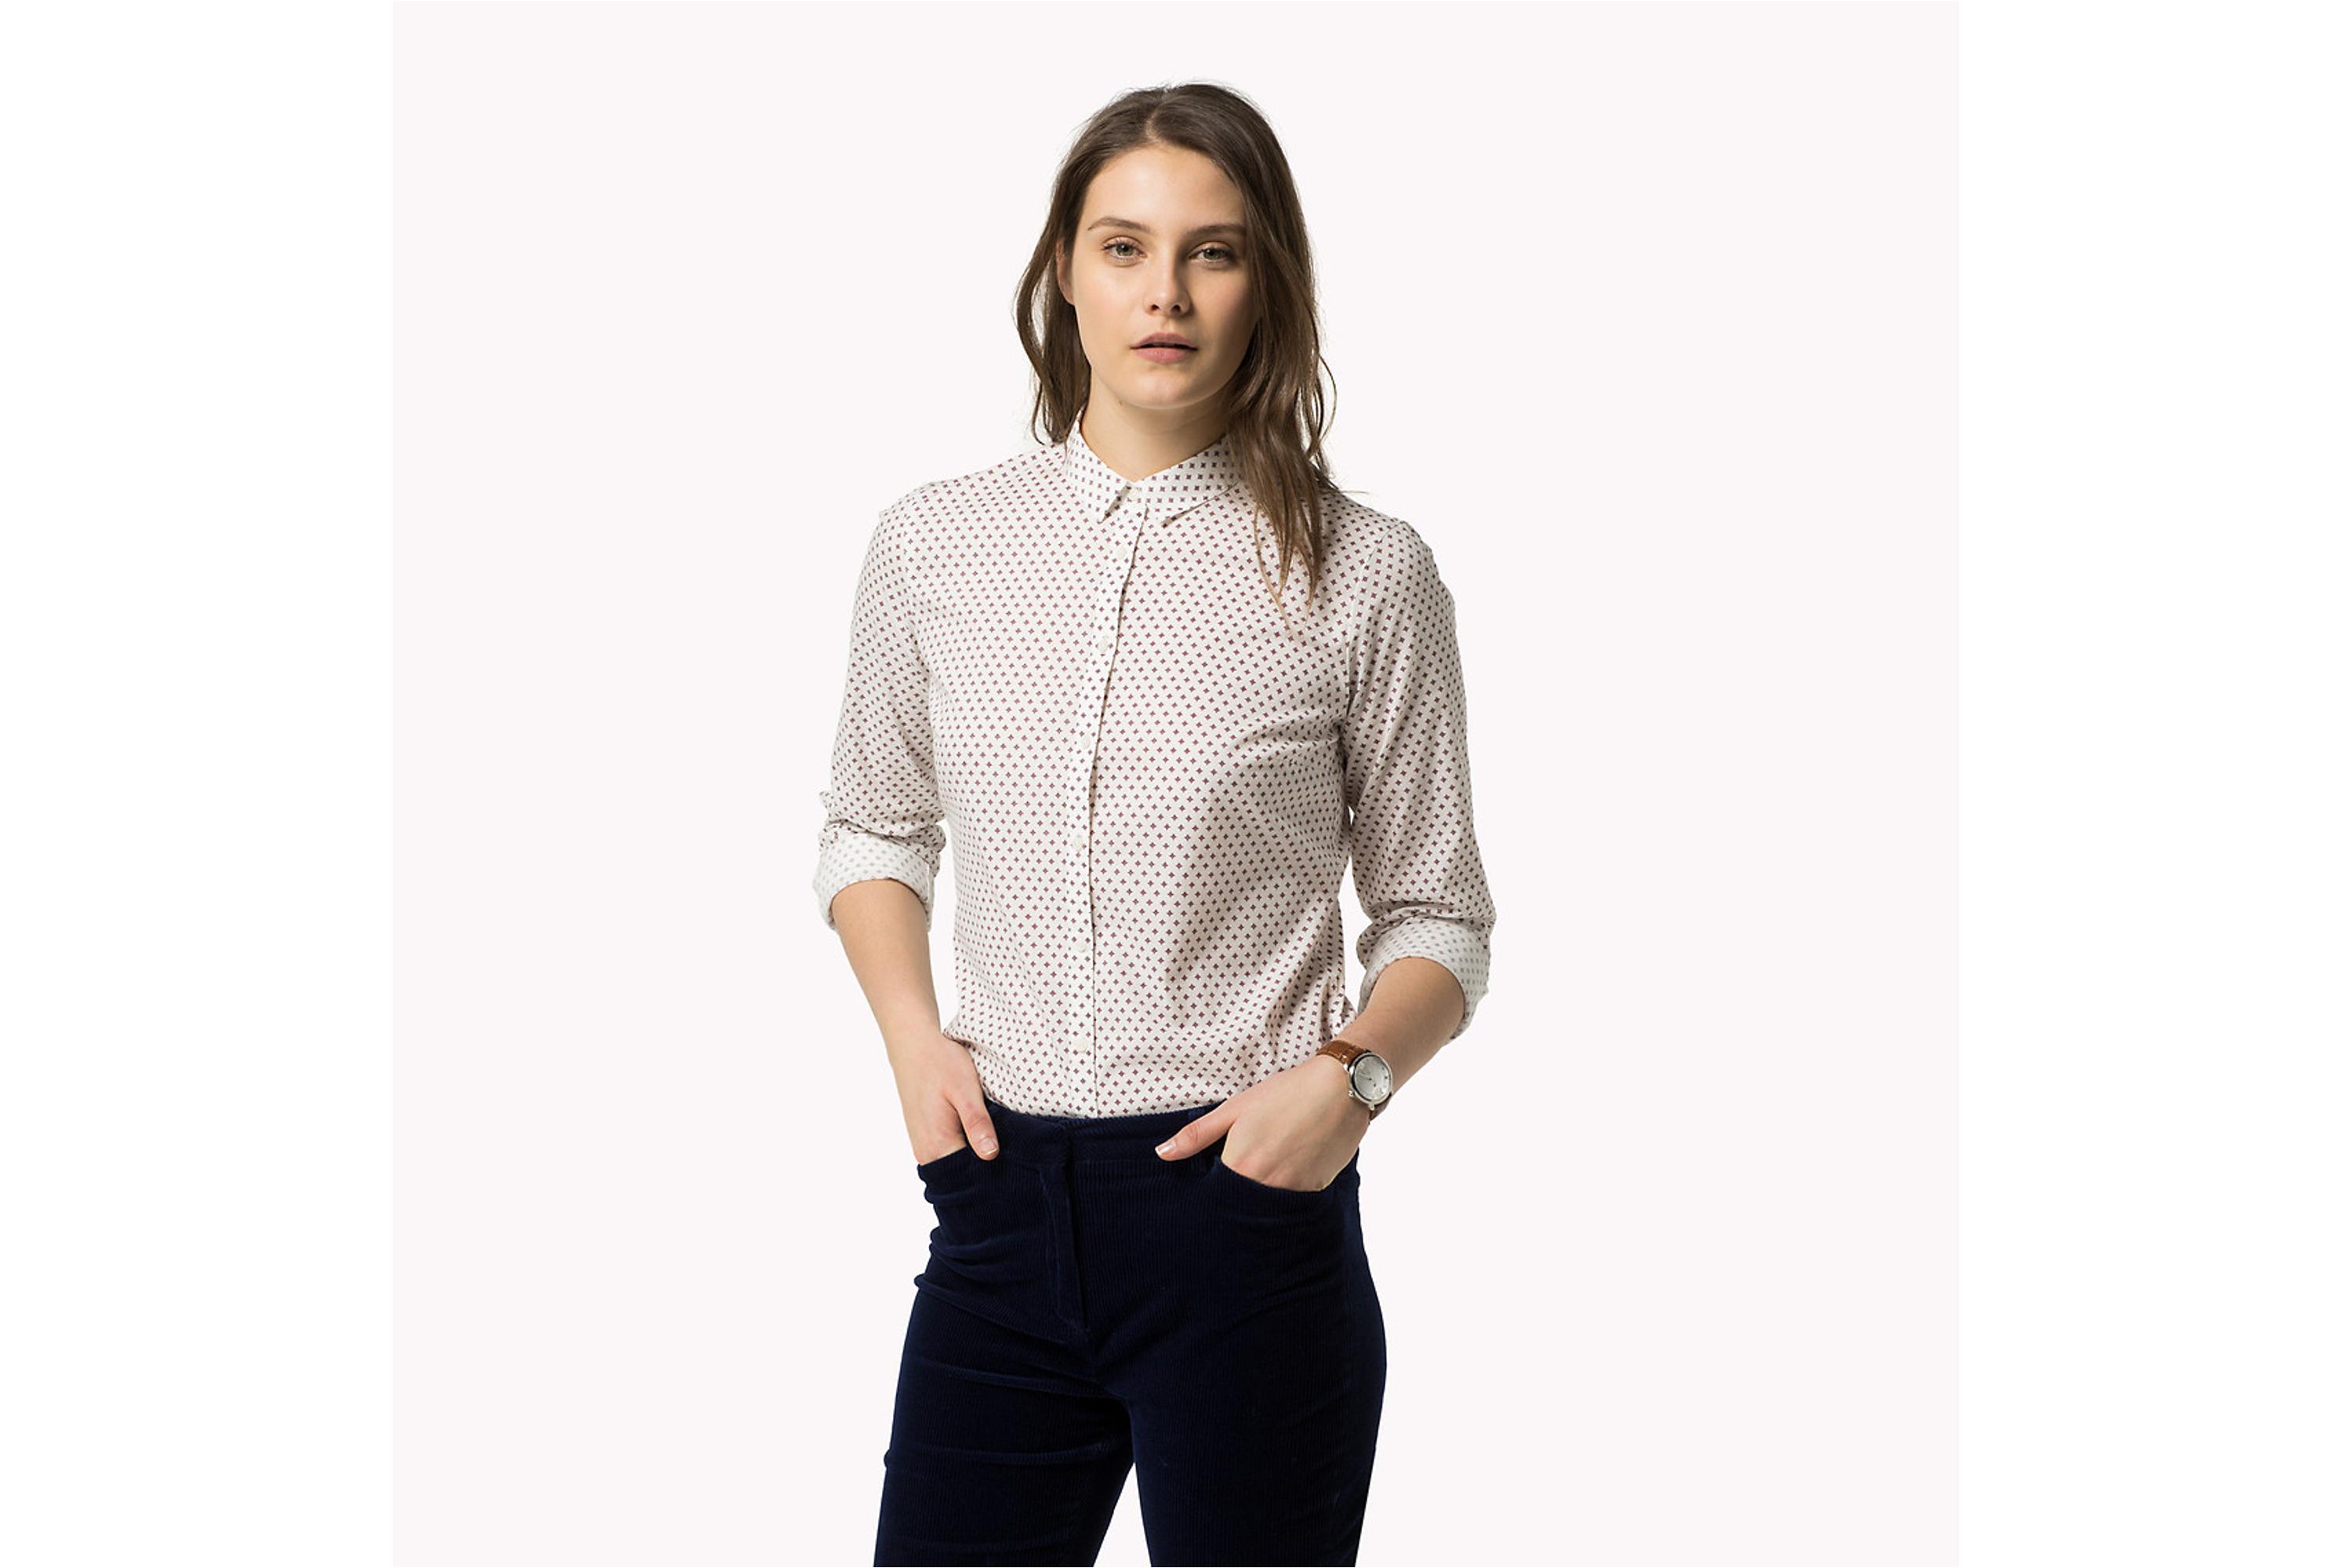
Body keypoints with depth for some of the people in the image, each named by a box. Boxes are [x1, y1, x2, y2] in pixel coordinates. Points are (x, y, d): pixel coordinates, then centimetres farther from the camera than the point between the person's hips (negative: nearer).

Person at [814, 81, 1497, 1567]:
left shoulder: (1365, 573, -3)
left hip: (1246, 1206, -2)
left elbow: (1437, 921, 5)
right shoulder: (931, 545, 4)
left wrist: (1346, 1075, -14)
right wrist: (915, 1036, 3)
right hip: (1002, 1199, 2)